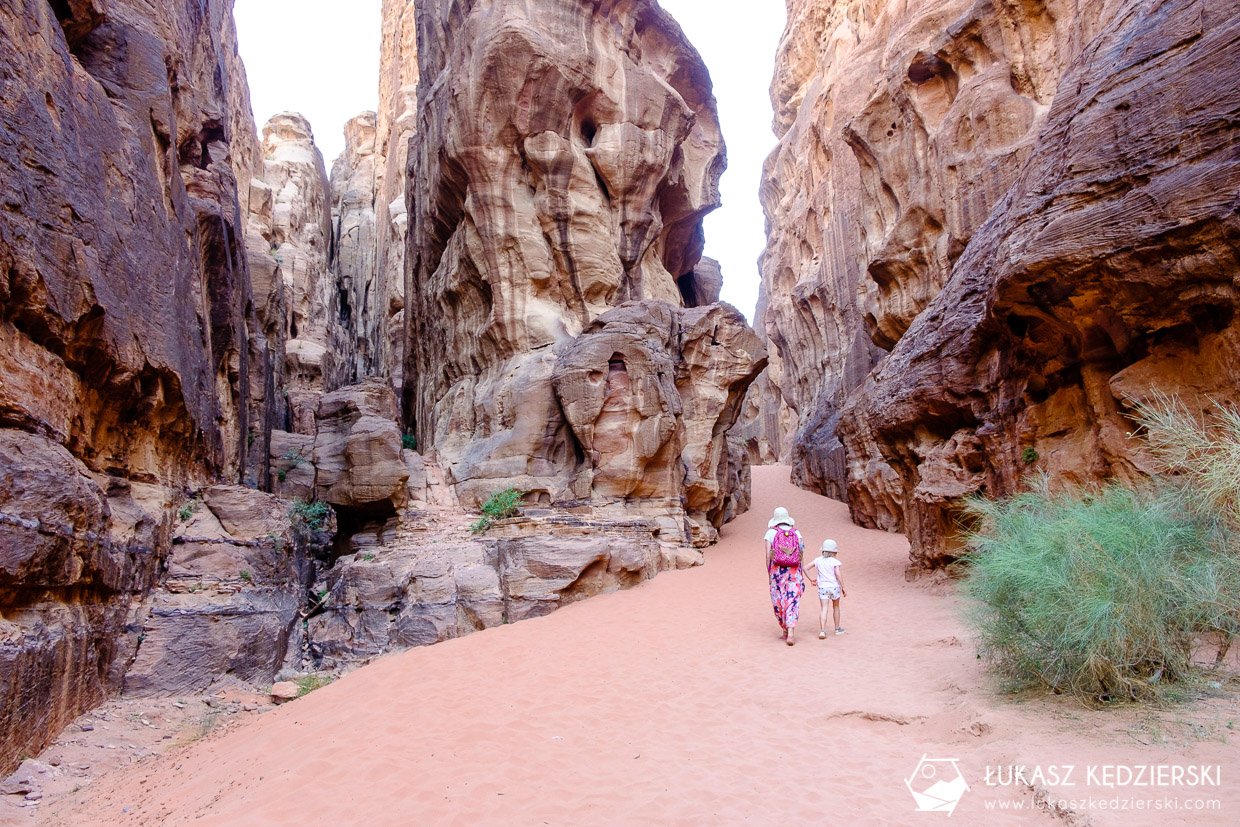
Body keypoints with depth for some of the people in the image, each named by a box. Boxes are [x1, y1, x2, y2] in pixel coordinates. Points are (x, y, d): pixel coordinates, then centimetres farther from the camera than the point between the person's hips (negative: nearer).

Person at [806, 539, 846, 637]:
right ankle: (837, 628, 33)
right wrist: (843, 588, -11)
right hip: (834, 587, -1)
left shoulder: (818, 560, 4)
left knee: (823, 609, -4)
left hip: (822, 587, 1)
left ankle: (822, 630, -20)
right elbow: (838, 575, -16)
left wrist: (811, 579, 14)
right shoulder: (835, 561, -7)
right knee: (835, 607, 20)